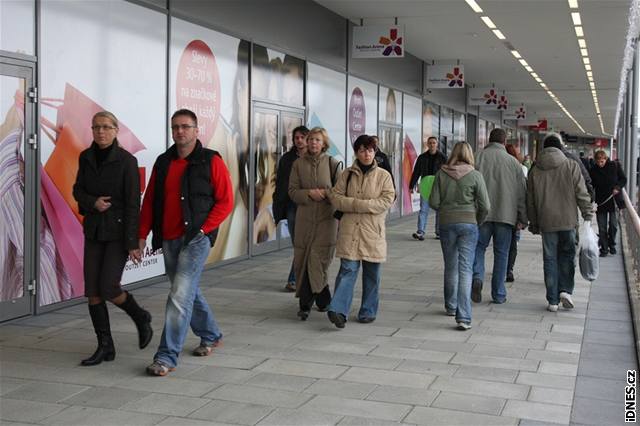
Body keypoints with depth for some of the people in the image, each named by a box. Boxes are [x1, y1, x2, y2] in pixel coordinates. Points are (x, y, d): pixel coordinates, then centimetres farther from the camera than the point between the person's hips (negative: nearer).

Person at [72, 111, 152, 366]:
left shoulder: (127, 161, -13)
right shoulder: (86, 157, 3)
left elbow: (133, 204, -15)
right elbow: (78, 190, 11)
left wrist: (133, 243, -18)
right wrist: (92, 203, -12)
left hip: (119, 230, -5)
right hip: (94, 230, 5)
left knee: (108, 289, -12)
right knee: (92, 291, -2)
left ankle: (141, 318, 17)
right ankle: (105, 347, 9)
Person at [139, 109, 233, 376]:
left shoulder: (211, 161, -5)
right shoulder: (163, 162, 11)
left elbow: (226, 201, -7)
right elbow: (150, 201, 13)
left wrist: (203, 229, -13)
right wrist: (142, 234, 5)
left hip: (196, 238, -6)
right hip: (168, 239, 6)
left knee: (180, 296, -13)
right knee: (189, 293, 18)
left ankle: (167, 357, -9)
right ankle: (211, 336, 39)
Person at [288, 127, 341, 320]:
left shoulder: (333, 163, 2)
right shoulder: (298, 163, 8)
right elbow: (292, 191, 4)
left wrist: (325, 193, -15)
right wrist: (309, 194, -12)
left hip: (326, 218, -2)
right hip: (304, 217, 2)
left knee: (318, 259, -8)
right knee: (302, 260, 0)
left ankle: (306, 303, 6)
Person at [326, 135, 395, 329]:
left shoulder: (383, 175, 2)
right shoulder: (347, 174, 7)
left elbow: (387, 200, -9)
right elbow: (335, 196, 1)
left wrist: (356, 204, -14)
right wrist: (358, 204, -14)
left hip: (373, 232, 0)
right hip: (349, 230, 0)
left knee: (372, 274, 7)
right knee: (347, 270, -9)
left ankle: (368, 312, 20)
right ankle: (338, 309, -14)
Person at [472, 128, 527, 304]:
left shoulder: (478, 158, 1)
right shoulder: (513, 162, 6)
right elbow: (522, 192, 7)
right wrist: (522, 219, 12)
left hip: (482, 214, -1)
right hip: (505, 215, 1)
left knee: (478, 247, 12)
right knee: (501, 253, 8)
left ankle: (477, 277, -13)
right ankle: (499, 294, 11)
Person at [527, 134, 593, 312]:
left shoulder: (535, 171, 5)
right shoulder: (571, 166, -1)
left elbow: (530, 201, 9)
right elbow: (582, 194, -4)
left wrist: (533, 224, 17)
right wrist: (588, 215, 3)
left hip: (547, 223, 1)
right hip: (568, 221, -1)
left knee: (550, 260, 6)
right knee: (567, 255, 14)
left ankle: (553, 300, 8)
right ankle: (565, 290, 0)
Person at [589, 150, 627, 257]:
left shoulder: (615, 166, -5)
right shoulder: (593, 171, -4)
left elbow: (623, 179, 5)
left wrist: (618, 187, -14)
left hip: (613, 201, 0)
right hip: (600, 203, 0)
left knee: (613, 225, 5)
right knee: (602, 228, 3)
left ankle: (612, 245, 25)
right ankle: (604, 248, 12)